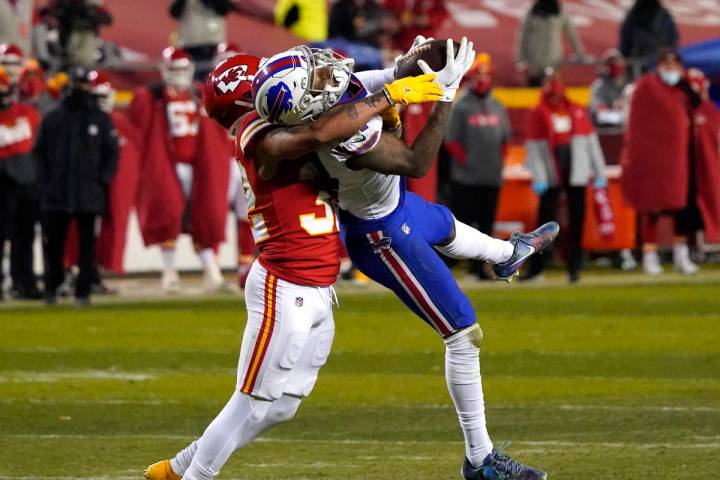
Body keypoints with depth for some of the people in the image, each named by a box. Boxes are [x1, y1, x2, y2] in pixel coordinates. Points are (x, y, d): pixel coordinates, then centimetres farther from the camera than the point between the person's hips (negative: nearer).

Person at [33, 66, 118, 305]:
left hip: (89, 194, -1)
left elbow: (111, 153, 7)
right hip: (56, 193, 1)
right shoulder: (52, 119, 9)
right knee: (53, 243, 3)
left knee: (87, 244, 0)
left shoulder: (102, 120, 6)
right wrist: (44, 182, -1)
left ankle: (83, 290, 5)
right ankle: (51, 287, 17)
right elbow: (39, 152, 10)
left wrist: (102, 181, -5)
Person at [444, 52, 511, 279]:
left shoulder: (497, 108, 13)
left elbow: (505, 139, 19)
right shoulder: (460, 108, -3)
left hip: (492, 178, 5)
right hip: (465, 179, -5)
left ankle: (478, 265, 14)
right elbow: (451, 141, -7)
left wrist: (498, 162, 8)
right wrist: (466, 162, -11)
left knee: (486, 224, 7)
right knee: (462, 222, -7)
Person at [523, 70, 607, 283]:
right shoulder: (537, 115, 1)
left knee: (576, 222, 4)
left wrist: (599, 173, 8)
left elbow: (591, 143, 11)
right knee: (545, 219, -3)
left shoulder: (578, 112, 8)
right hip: (551, 176, -2)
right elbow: (534, 147, -4)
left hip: (576, 174, 2)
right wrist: (538, 178, -12)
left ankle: (574, 267, 11)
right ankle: (536, 267, 4)